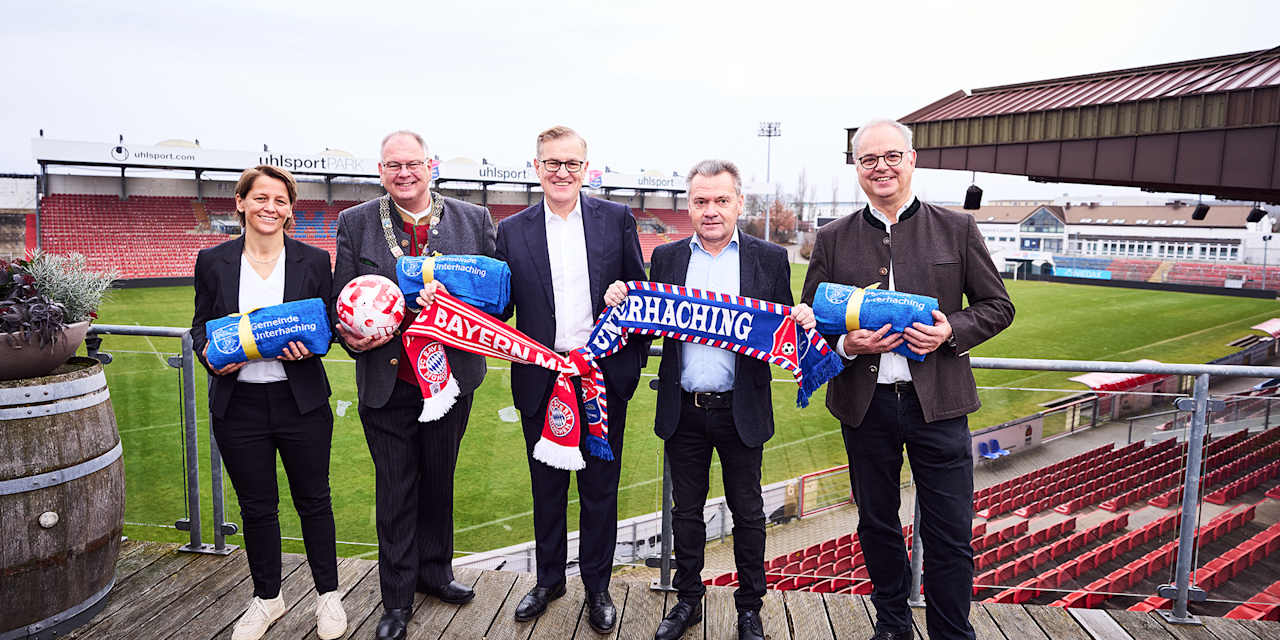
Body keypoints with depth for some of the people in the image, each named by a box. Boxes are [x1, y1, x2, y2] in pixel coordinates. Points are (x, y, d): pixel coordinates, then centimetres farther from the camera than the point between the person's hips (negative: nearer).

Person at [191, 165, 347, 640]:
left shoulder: (314, 261, 0)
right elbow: (200, 325, 9)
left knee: (313, 499, 10)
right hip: (239, 404, 1)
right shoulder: (213, 261, 2)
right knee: (256, 507, 13)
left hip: (301, 402, -1)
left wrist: (308, 345, -17)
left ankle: (328, 594, 27)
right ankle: (267, 597, 33)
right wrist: (210, 355, -13)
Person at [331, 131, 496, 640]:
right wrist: (351, 336, -19)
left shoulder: (473, 220, 1)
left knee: (439, 480, 18)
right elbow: (340, 300, 3)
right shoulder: (354, 224, 1)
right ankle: (397, 598, 26)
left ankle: (434, 570, 40)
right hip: (387, 383, -1)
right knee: (395, 489, 10)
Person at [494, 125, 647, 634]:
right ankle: (549, 580, 36)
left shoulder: (617, 219, 2)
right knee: (547, 486, 15)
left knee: (600, 487, 11)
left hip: (604, 377, -1)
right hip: (541, 380, 1)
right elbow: (502, 305, 3)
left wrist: (637, 353, 0)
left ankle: (597, 587, 29)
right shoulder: (512, 231, 4)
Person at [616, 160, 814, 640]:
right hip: (683, 411, 2)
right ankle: (688, 600, 34)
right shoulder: (667, 258, 5)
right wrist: (621, 303, -13)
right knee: (686, 510, 15)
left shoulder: (770, 258, 0)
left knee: (747, 511, 12)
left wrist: (803, 322, -18)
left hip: (741, 410, -1)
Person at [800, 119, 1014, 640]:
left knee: (949, 534, 3)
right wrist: (845, 344, -12)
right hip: (864, 405, 2)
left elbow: (998, 306, 6)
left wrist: (952, 331, -13)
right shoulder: (833, 239, 5)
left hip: (937, 402, -1)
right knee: (876, 524, 16)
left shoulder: (957, 229, 3)